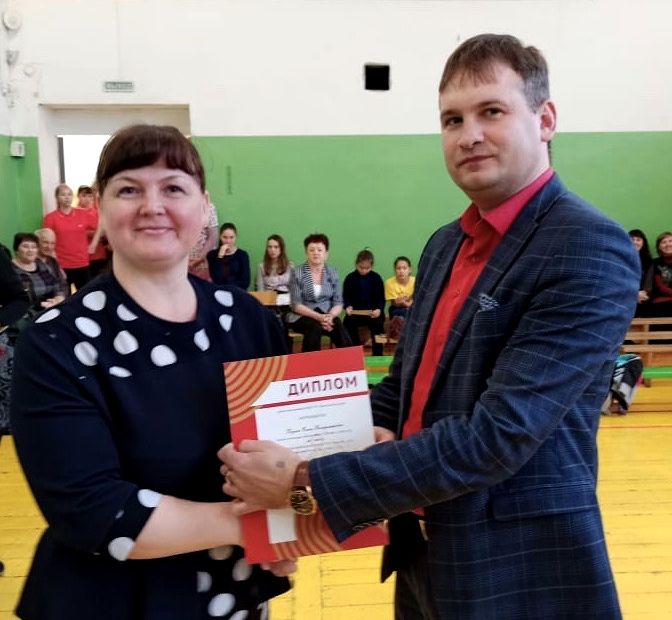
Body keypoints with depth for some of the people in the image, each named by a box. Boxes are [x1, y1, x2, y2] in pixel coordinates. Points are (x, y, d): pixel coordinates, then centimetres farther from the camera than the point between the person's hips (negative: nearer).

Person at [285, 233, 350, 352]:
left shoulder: (332, 273, 6)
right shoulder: (297, 273, -4)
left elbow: (338, 302, 3)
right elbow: (295, 304, -9)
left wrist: (330, 316, -19)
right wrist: (319, 317, -22)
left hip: (327, 315, 2)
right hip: (301, 317, -2)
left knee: (337, 325, -30)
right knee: (315, 326, -34)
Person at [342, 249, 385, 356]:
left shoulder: (376, 278, 3)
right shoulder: (350, 278, 5)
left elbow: (381, 298, 2)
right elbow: (346, 297, 7)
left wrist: (379, 309, -17)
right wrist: (348, 307, -14)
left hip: (373, 312, -1)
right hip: (355, 311, 1)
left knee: (377, 323, -28)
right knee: (347, 322, -25)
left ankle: (377, 354, -15)